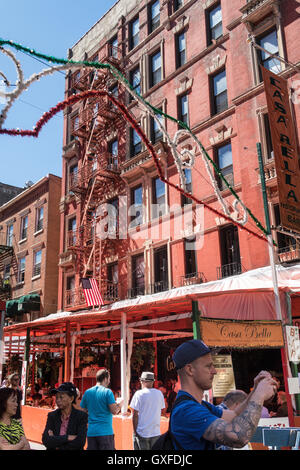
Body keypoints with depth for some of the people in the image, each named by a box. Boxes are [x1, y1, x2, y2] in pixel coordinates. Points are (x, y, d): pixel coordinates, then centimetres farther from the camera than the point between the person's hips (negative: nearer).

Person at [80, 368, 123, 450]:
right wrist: (120, 404, 6)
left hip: (91, 432, 5)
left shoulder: (87, 392, 6)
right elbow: (114, 411, -13)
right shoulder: (107, 392, -8)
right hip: (105, 431, -5)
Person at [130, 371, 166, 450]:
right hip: (156, 432, 4)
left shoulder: (139, 394, -11)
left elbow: (135, 415, -11)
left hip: (142, 432, -4)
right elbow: (163, 410, 12)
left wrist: (135, 431, -4)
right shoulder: (159, 393, 2)